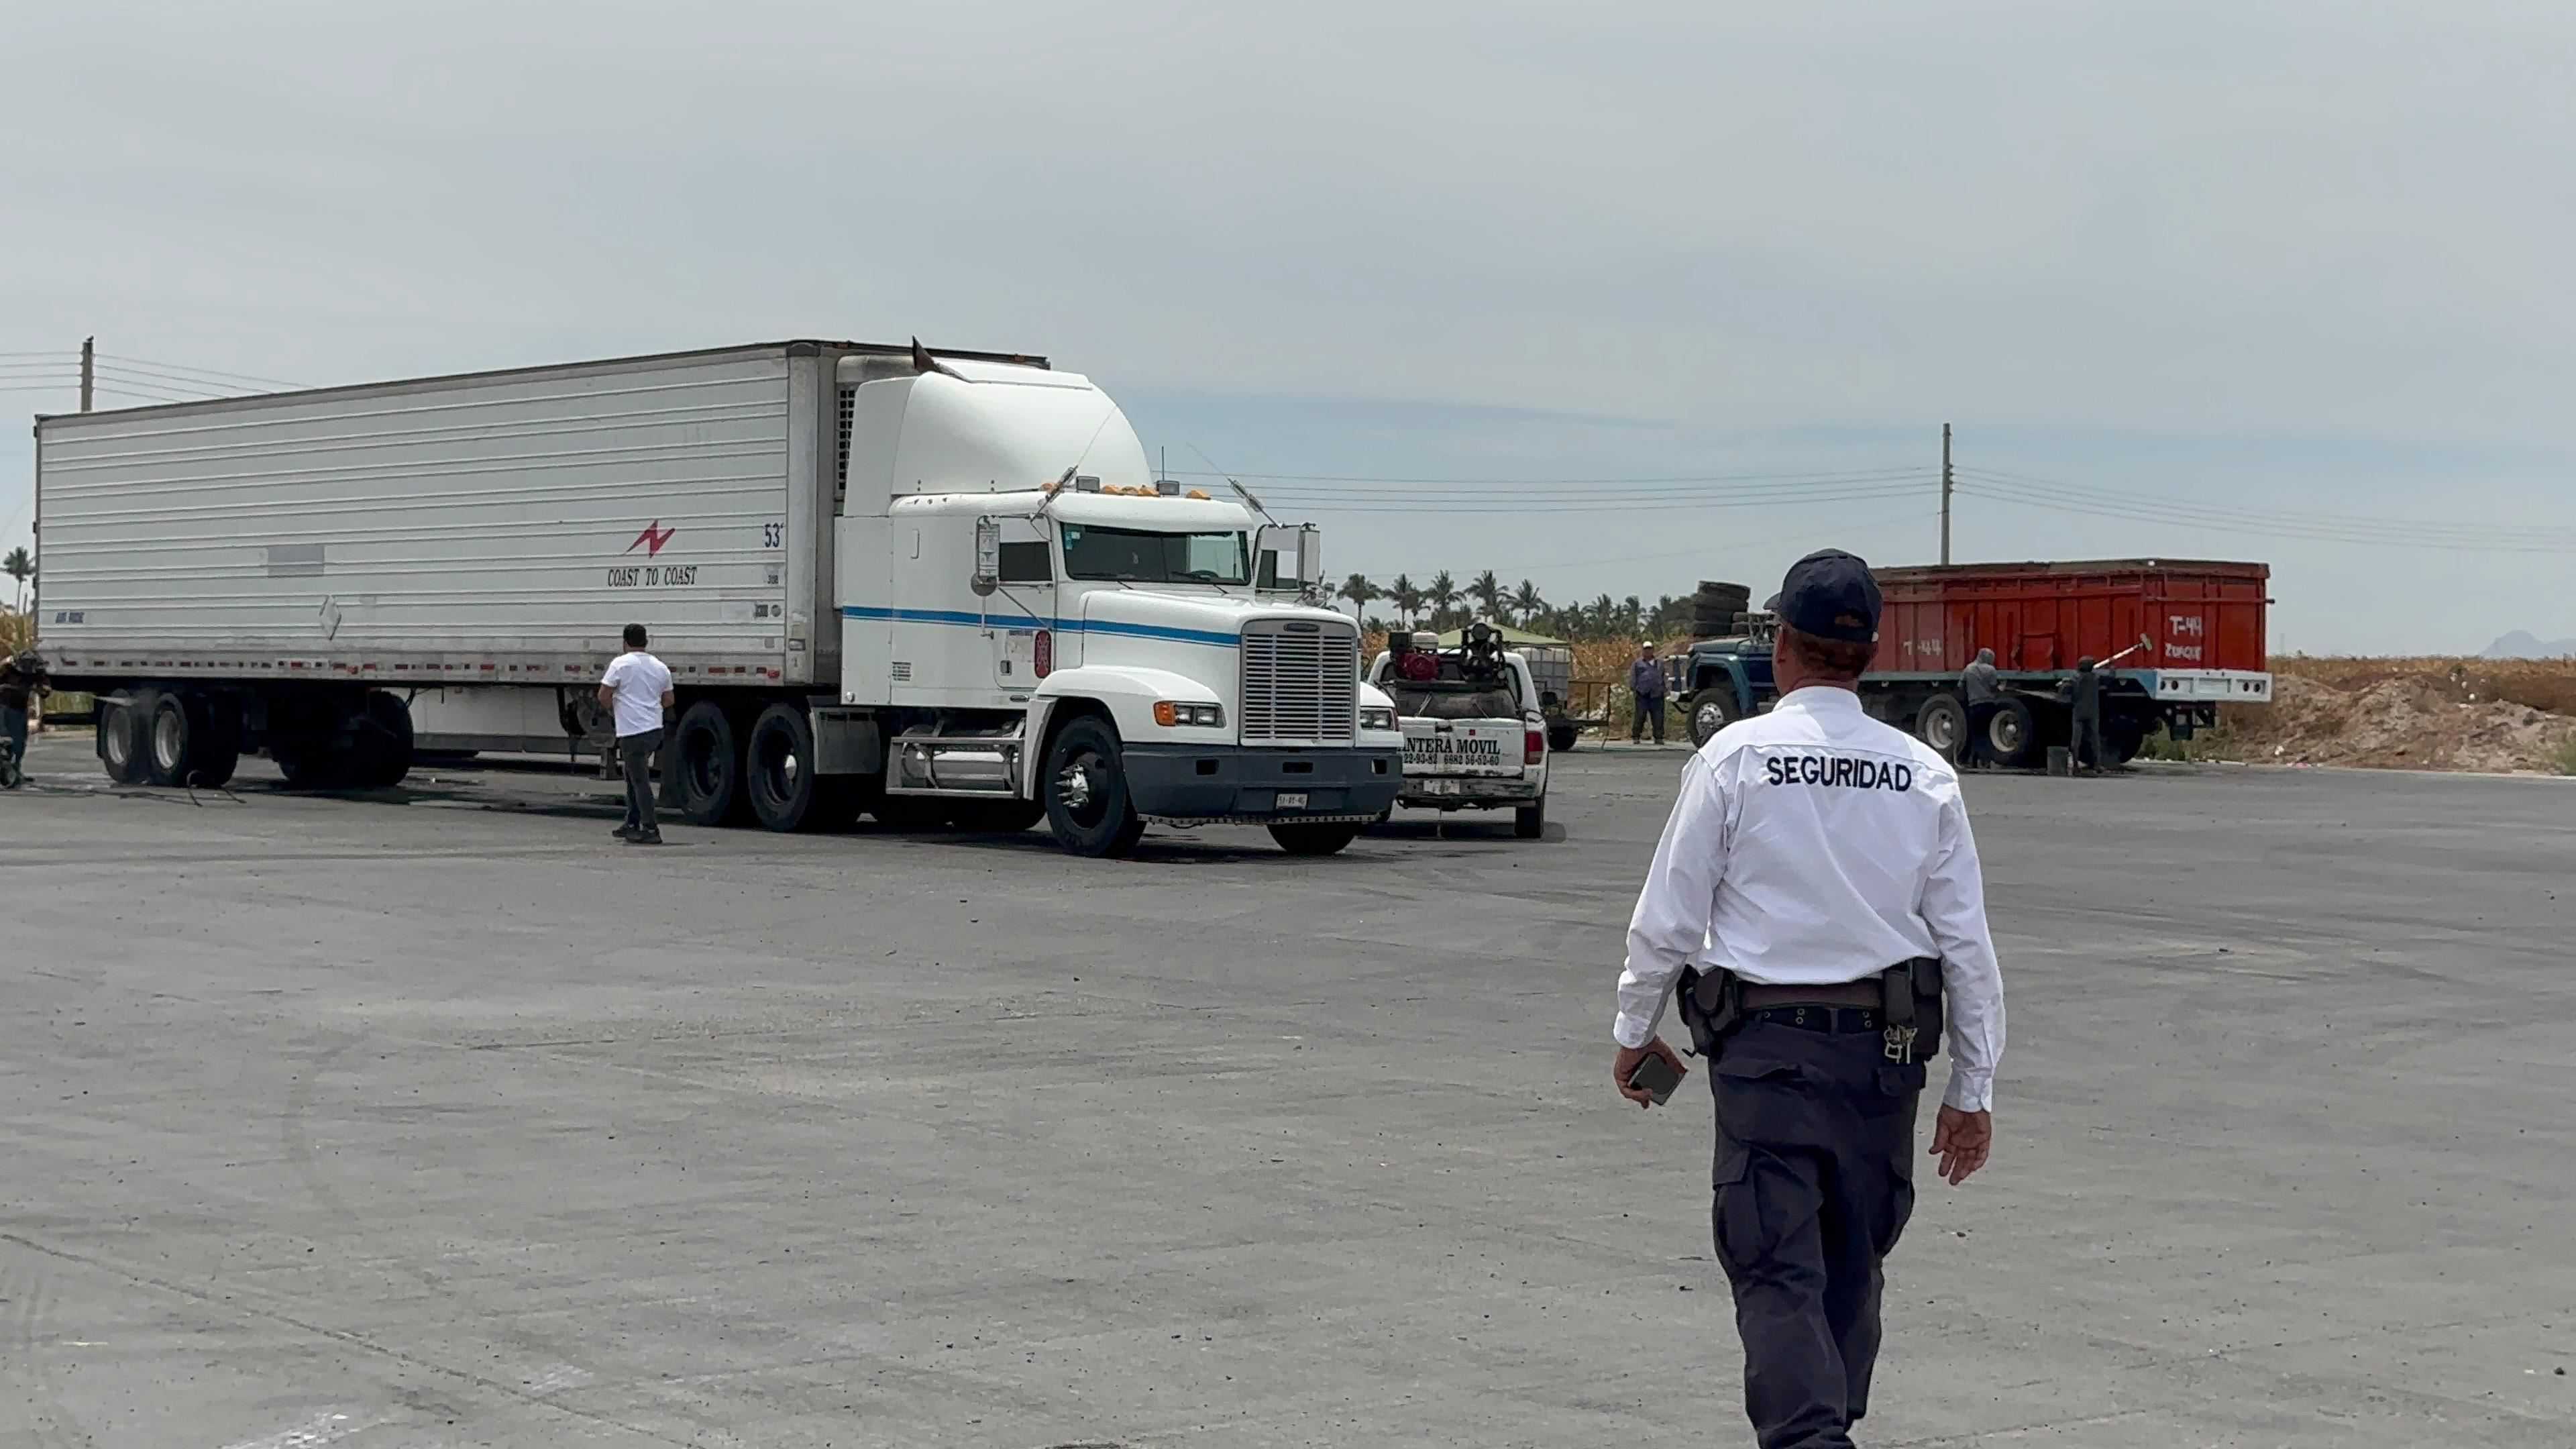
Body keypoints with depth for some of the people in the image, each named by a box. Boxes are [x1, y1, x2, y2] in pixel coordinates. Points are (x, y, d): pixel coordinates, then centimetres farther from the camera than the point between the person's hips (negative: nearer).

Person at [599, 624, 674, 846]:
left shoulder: (621, 664, -9)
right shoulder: (660, 667, 10)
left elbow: (603, 696, -10)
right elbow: (668, 701, 16)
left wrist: (610, 706, 11)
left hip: (632, 733, -7)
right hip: (656, 729, 7)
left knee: (640, 781, -5)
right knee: (634, 776, 21)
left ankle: (650, 829, -7)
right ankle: (632, 824, 25)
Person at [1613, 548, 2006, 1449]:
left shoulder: (1735, 757, -6)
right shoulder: (1924, 774, 2)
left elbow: (1668, 918, -2)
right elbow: (1967, 943, 4)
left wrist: (1634, 1031, 12)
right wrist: (1973, 1091, 11)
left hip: (1768, 1044, -3)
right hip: (1885, 1048, 3)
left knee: (1778, 1270, -4)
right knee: (1852, 1265, 17)